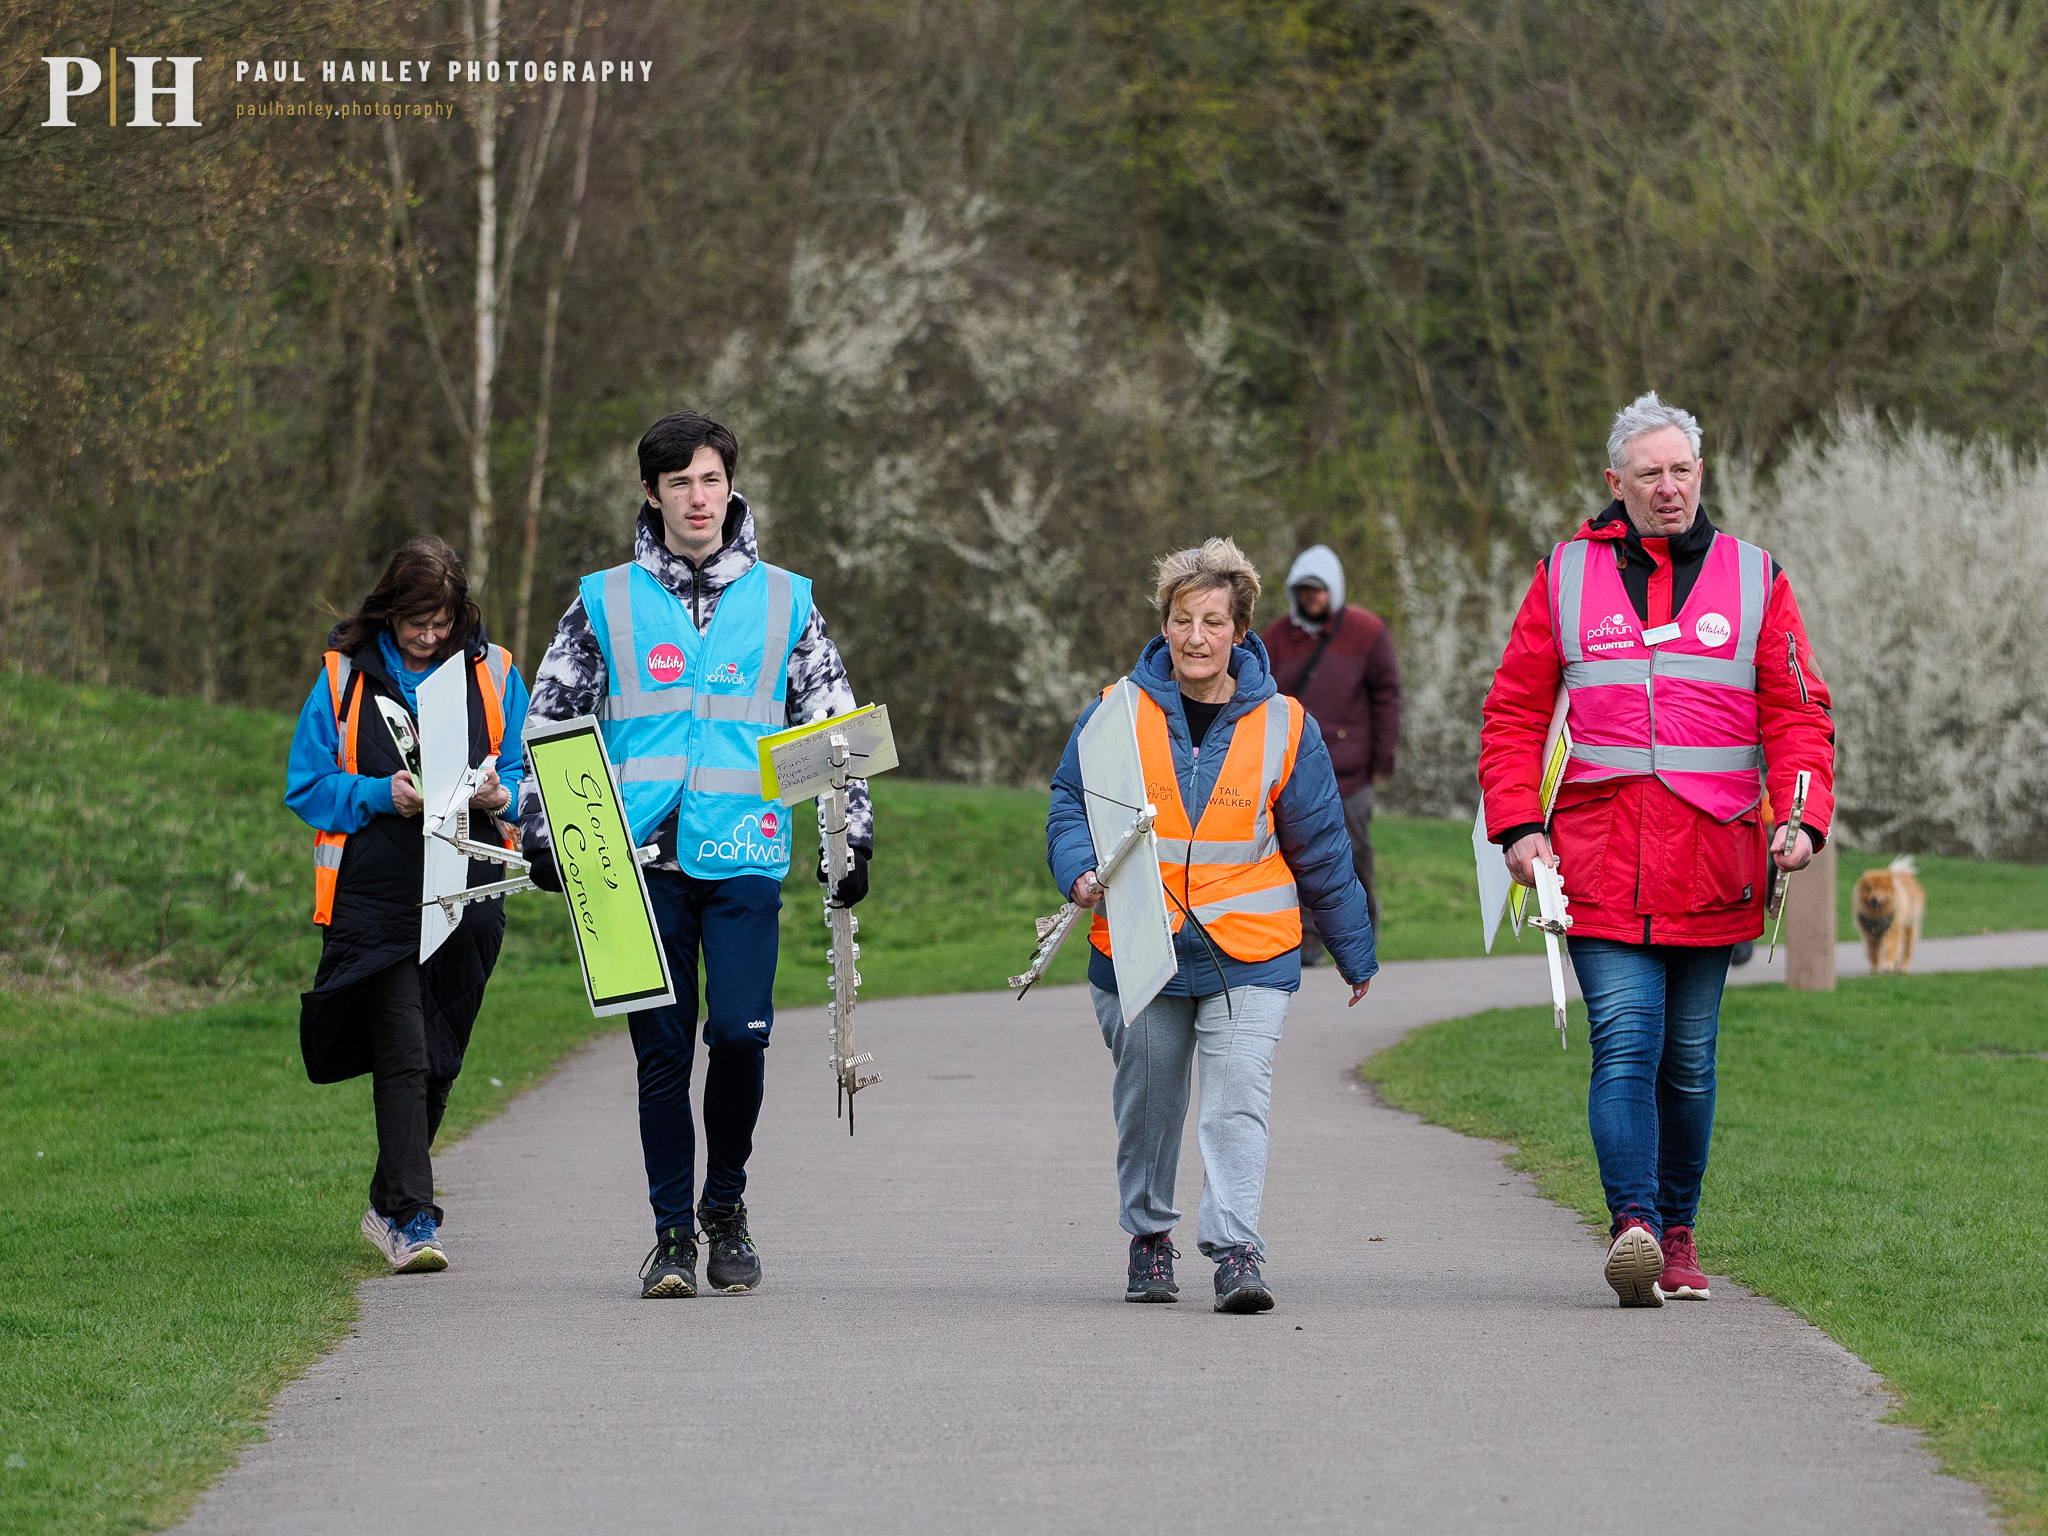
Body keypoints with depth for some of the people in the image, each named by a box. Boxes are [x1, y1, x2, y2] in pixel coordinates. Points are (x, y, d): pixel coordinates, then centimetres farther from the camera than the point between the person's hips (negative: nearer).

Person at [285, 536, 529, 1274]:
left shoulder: (492, 673, 6)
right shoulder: (346, 675, 1)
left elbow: (531, 772, 11)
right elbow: (306, 785, 2)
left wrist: (499, 797, -11)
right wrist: (381, 796, -14)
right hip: (375, 900, -3)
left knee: (438, 1060, 10)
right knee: (403, 1054, -13)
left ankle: (390, 1206, 26)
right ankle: (411, 1218, -13)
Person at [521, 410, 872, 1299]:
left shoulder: (784, 602, 10)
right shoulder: (606, 603, 9)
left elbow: (834, 725, 15)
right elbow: (550, 720, 13)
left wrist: (852, 835, 9)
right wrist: (542, 832, 6)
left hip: (744, 858, 0)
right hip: (643, 859, 0)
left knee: (741, 1032, -12)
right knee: (662, 1050, 0)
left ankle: (726, 1205, 9)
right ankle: (672, 1232, 10)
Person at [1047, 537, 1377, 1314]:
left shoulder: (1282, 726, 2)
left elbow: (1320, 850, 9)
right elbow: (1071, 804, 6)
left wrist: (1355, 951, 16)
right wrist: (1083, 872, -16)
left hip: (1249, 956, -1)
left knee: (1238, 1100, -14)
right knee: (1147, 1101, 12)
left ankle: (1236, 1250, -18)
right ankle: (1149, 1237, 31)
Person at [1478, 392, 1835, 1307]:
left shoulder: (1754, 581, 9)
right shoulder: (1565, 580, 8)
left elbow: (1798, 714, 7)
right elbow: (1514, 716, 10)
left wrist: (1802, 818, -9)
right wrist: (1517, 826, -3)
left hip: (1711, 872, 1)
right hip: (1599, 869, -1)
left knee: (1689, 1060, 8)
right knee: (1625, 1045, -14)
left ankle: (1678, 1232, 18)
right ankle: (1632, 1224, -23)